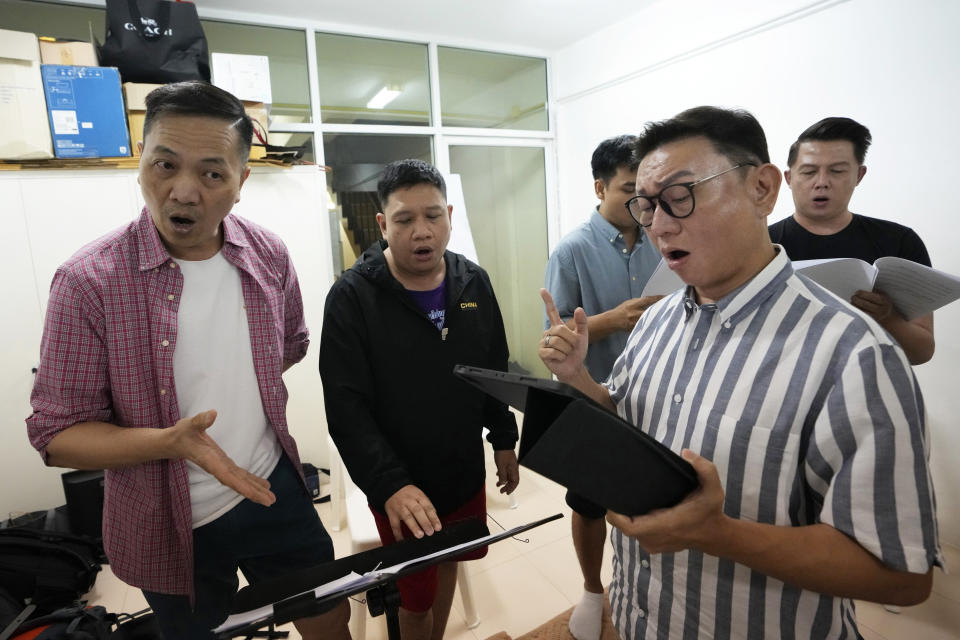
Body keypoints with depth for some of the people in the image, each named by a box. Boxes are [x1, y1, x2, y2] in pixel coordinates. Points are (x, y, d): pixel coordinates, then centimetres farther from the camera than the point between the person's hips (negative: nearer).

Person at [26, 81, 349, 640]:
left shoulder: (269, 256, -7)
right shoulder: (89, 282, -18)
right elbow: (57, 433, -14)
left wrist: (236, 390, 2)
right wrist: (169, 441, -29)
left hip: (275, 490, 3)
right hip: (169, 526, -2)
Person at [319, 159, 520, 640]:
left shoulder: (474, 282, -2)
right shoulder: (352, 297, -17)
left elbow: (495, 371, 7)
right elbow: (347, 408, -21)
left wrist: (504, 441, 9)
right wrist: (390, 484, -30)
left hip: (466, 472, 5)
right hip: (398, 487, -4)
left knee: (448, 564, 26)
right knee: (417, 598, 14)